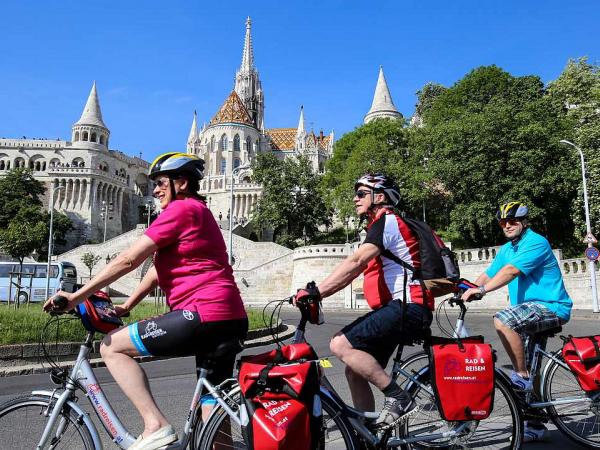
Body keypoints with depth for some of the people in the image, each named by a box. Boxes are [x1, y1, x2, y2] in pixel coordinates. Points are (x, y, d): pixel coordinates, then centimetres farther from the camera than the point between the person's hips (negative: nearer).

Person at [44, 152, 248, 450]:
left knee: (111, 347, 2)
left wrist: (77, 296, -3)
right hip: (231, 322, 10)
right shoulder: (198, 211, 25)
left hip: (205, 314, -10)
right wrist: (126, 306, 14)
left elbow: (128, 260, -9)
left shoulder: (181, 208, -4)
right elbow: (160, 267, 20)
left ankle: (155, 426, -4)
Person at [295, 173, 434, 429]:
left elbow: (355, 263, -21)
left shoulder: (387, 221, -7)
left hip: (406, 308, -10)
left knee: (341, 345, -20)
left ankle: (399, 399, -12)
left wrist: (316, 291, -24)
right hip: (395, 308, 10)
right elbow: (355, 269, 17)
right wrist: (316, 293, 9)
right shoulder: (380, 226, 24)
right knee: (355, 371, 7)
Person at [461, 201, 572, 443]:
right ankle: (535, 424, 26)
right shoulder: (506, 249, 13)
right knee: (532, 371, 13)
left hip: (551, 307, -9)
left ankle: (521, 375, -17)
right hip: (533, 309, 9)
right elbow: (488, 274, 7)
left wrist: (482, 290, -35)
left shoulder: (536, 242, -14)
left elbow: (511, 271, -28)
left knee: (503, 320, -32)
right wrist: (467, 291, -10)